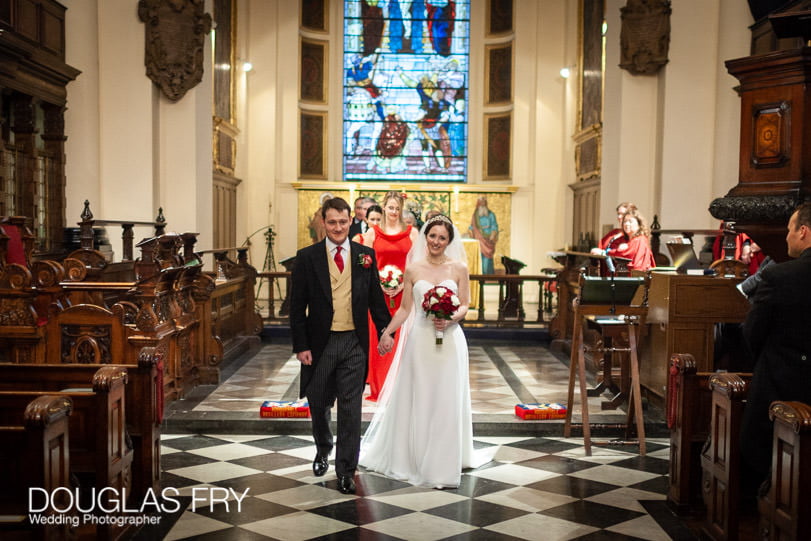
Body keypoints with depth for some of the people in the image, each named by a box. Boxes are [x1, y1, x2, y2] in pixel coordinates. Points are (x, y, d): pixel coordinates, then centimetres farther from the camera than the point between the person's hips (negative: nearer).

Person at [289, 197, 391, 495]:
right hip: (320, 343, 0)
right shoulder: (307, 257, -3)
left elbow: (375, 299, 8)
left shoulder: (365, 255, 2)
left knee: (350, 409, 1)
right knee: (319, 403, 16)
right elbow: (297, 306, -3)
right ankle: (323, 449, 45)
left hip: (354, 343, 0)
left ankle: (345, 470, 11)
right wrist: (301, 346, -7)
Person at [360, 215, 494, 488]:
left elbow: (465, 305, 3)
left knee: (446, 402, 3)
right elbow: (405, 308, 6)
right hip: (420, 340, 1)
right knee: (416, 401, 8)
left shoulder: (459, 268, 1)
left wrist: (450, 319, -16)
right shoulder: (413, 269, 3)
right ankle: (413, 458, 23)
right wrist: (386, 332, -3)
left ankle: (443, 464, 16)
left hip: (449, 340, -1)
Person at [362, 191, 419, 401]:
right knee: (378, 340, 2)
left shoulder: (412, 232, 5)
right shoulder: (372, 233, 6)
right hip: (378, 293, 0)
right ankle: (379, 389, 14)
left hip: (404, 293, 0)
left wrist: (403, 285, -11)